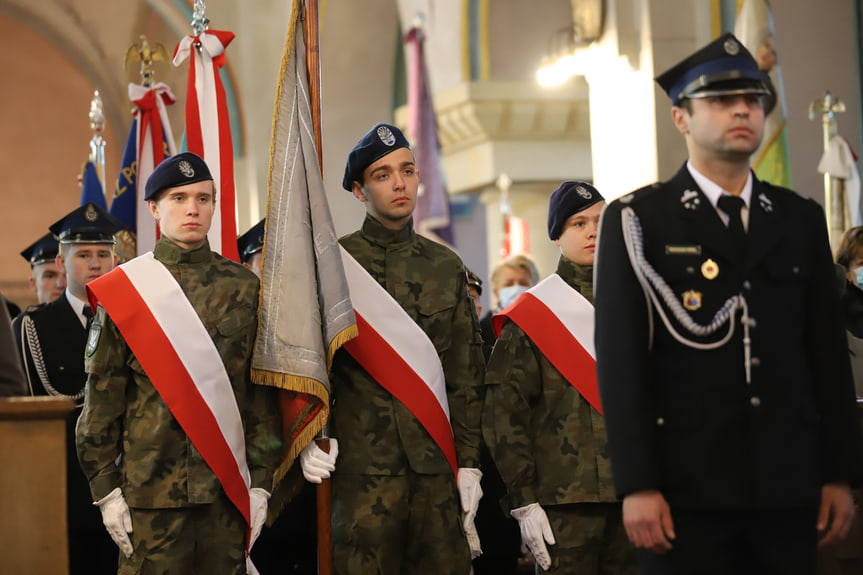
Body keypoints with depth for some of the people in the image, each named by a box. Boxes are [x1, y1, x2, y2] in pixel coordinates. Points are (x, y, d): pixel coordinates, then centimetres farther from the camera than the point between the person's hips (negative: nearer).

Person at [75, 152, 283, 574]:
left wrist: (261, 482, 4)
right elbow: (102, 398, 3)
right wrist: (106, 489, -1)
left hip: (228, 488, 2)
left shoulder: (244, 289, 8)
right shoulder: (123, 290, 2)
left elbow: (263, 393, 9)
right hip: (150, 487, -2)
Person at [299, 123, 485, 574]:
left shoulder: (448, 267, 14)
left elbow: (466, 374, 14)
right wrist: (311, 437, -14)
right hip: (361, 465, -3)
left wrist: (469, 461, 8)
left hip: (438, 468, 3)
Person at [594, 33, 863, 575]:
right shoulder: (638, 220, 0)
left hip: (789, 489, 4)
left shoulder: (801, 219, 12)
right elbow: (621, 360, -6)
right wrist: (636, 485, -12)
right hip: (687, 491, -3)